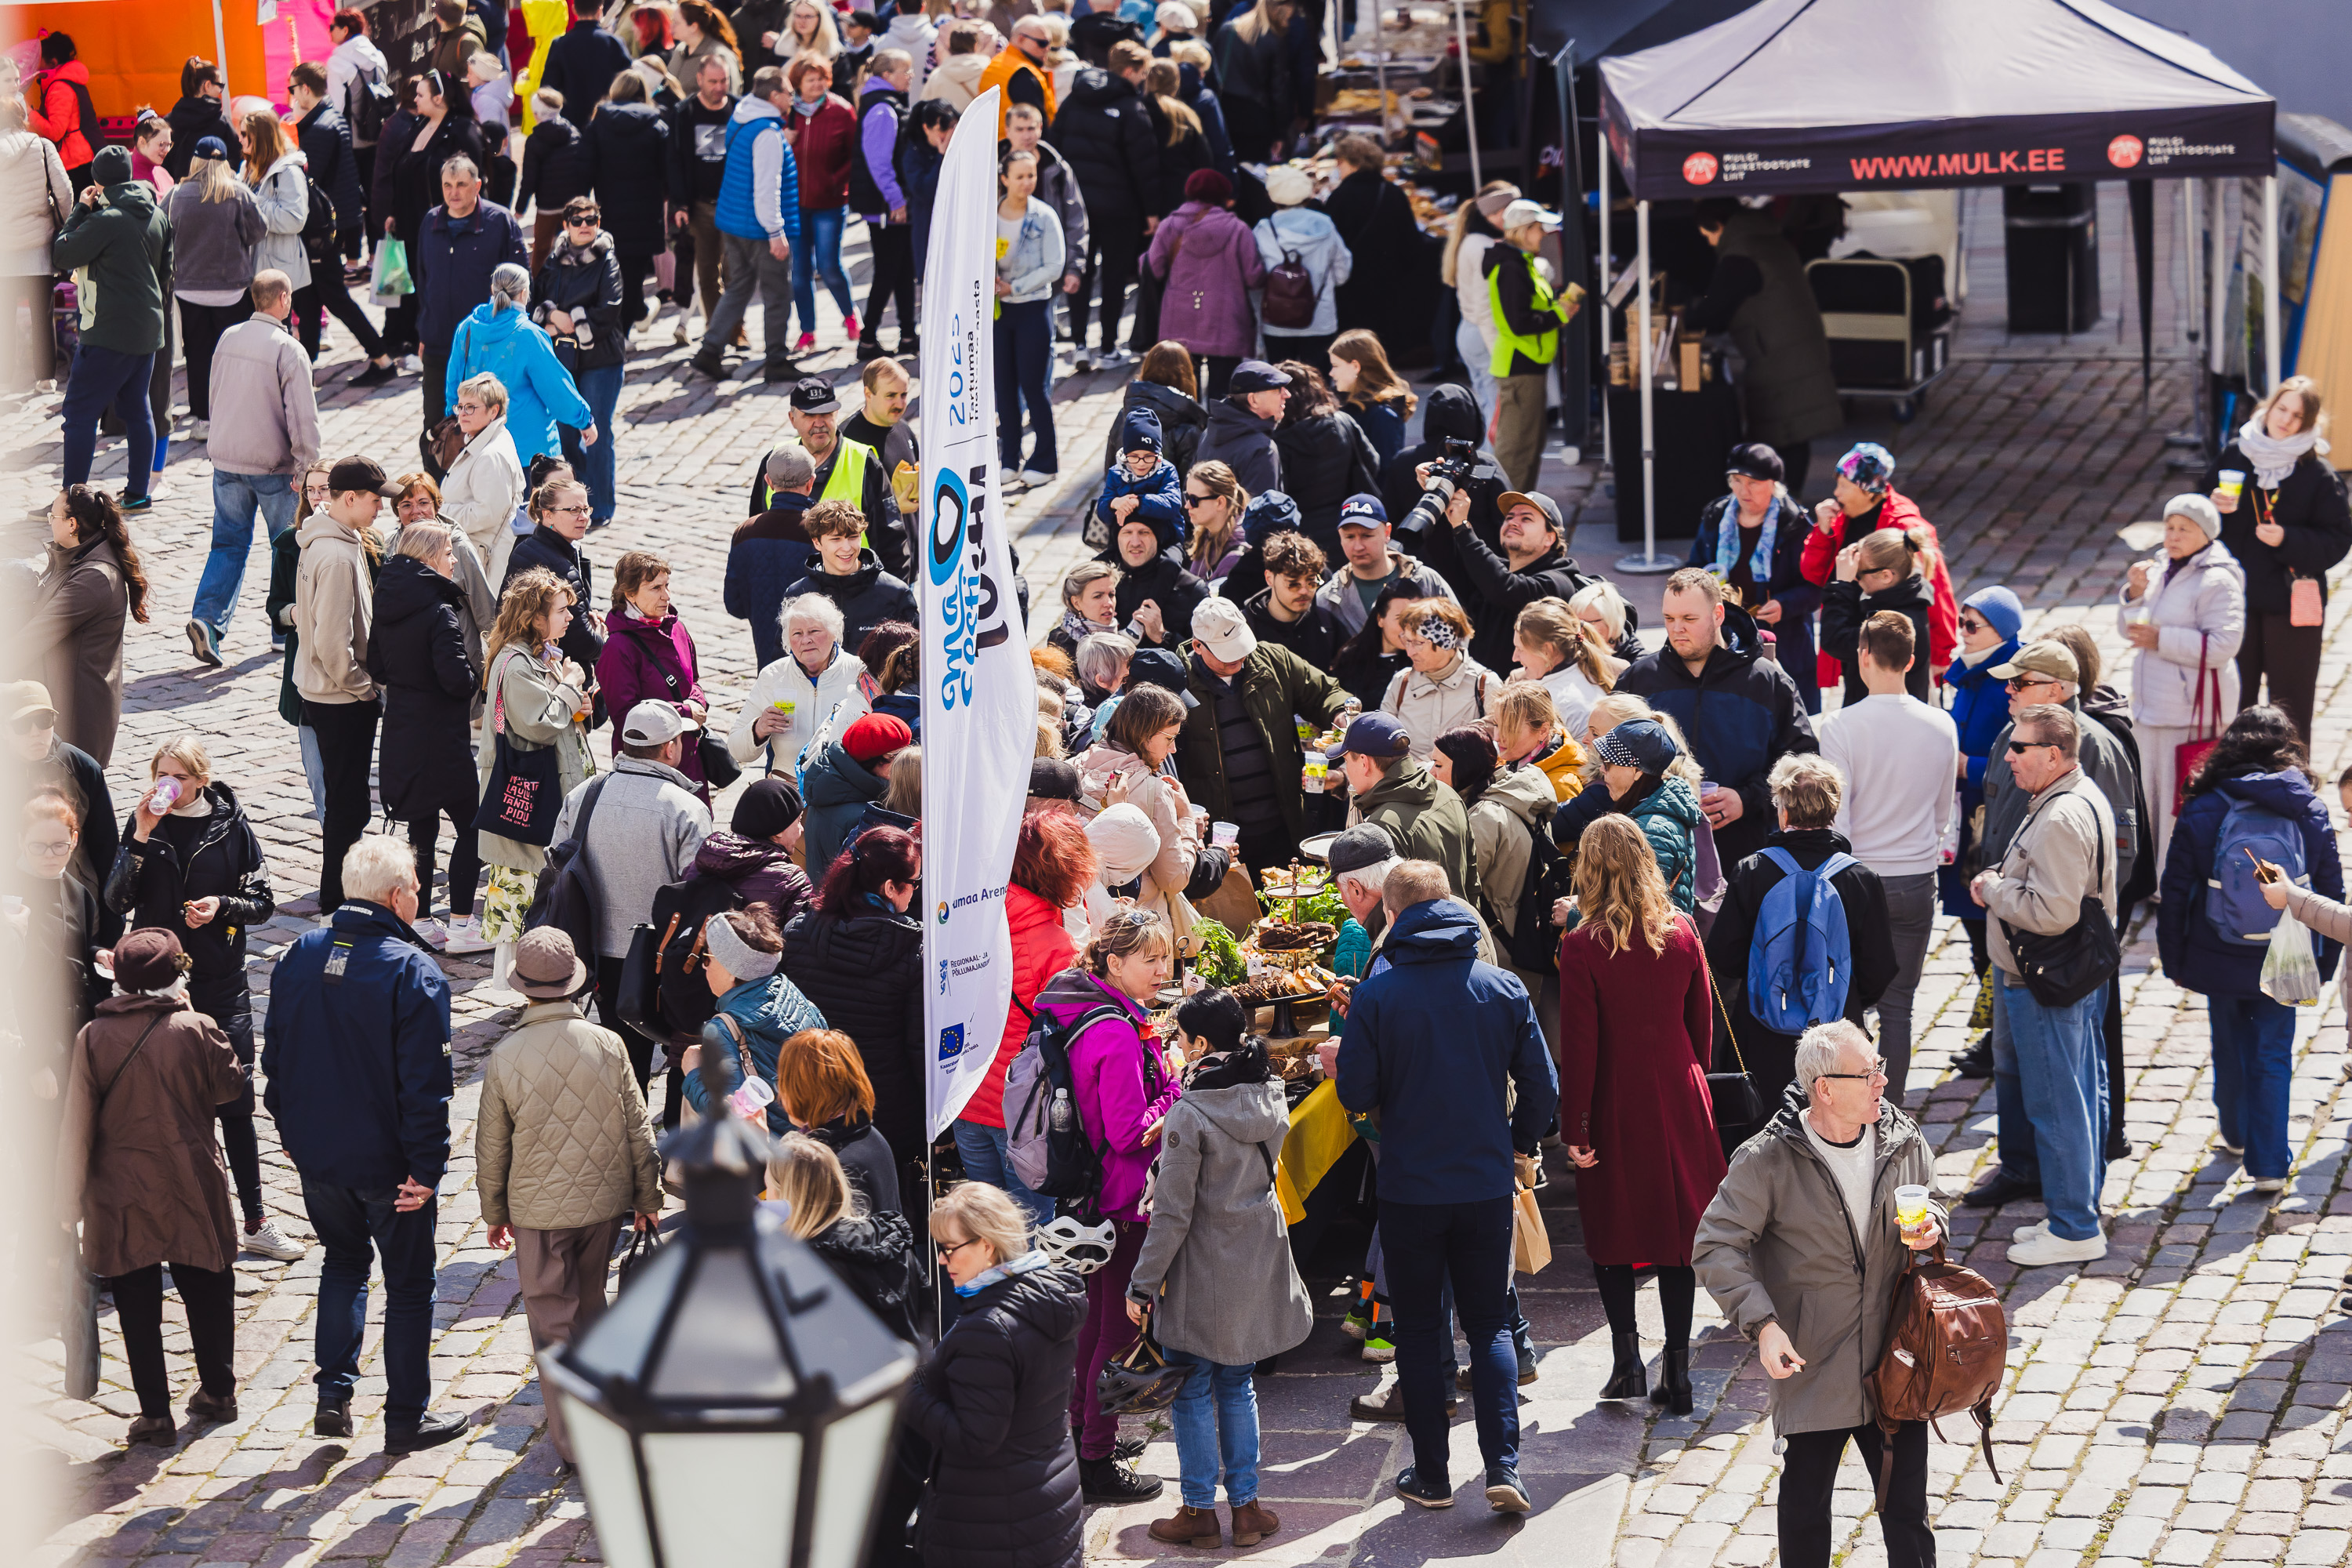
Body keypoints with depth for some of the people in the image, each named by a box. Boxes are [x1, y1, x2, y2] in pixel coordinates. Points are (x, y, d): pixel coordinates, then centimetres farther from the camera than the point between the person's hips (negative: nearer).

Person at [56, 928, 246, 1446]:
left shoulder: (93, 1038, -9)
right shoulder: (196, 1030, -11)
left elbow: (77, 1122, -6)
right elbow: (231, 1084, 5)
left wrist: (71, 1194, 1)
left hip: (121, 1196, 0)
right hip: (192, 1187, 0)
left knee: (138, 1304, 6)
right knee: (206, 1289, 19)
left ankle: (155, 1412, 7)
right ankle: (218, 1391, 28)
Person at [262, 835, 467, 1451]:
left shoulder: (299, 957, -1)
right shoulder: (412, 972, -20)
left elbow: (275, 1055, 8)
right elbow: (425, 1082, -20)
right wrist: (427, 1168, -14)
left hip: (315, 1152, 5)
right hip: (385, 1161, -5)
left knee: (343, 1262, 25)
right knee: (408, 1283, 10)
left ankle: (333, 1395, 19)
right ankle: (406, 1417, 17)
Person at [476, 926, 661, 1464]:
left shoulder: (505, 1057, -14)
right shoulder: (607, 1044, -9)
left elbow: (491, 1146, -4)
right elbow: (638, 1129, -1)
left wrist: (494, 1212, 11)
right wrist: (648, 1197, 13)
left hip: (539, 1208, -2)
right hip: (605, 1199, 2)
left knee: (554, 1319, 8)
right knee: (590, 1300, 23)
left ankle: (573, 1441, 9)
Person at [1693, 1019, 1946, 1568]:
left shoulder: (1903, 1141, 0)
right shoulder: (1769, 1161, -14)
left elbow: (1929, 1196, 20)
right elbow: (1717, 1245, -11)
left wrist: (1930, 1224, -5)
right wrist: (1762, 1322, -22)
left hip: (1896, 1358, 3)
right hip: (1812, 1365, -3)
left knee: (1907, 1504, 8)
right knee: (1805, 1505, 9)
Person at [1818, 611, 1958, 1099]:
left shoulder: (1842, 726, -14)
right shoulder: (1942, 726, -1)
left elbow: (1835, 821, -13)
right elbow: (1944, 814, 11)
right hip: (1917, 880, 3)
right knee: (1897, 1005, 9)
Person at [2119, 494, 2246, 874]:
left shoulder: (2218, 582, -13)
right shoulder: (2166, 572, 14)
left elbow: (2222, 645, -22)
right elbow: (2130, 628, 20)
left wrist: (2160, 640, -21)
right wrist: (2135, 594, 0)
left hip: (2194, 712, -9)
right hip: (2154, 707, 9)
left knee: (2182, 801, -7)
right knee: (2153, 795, 15)